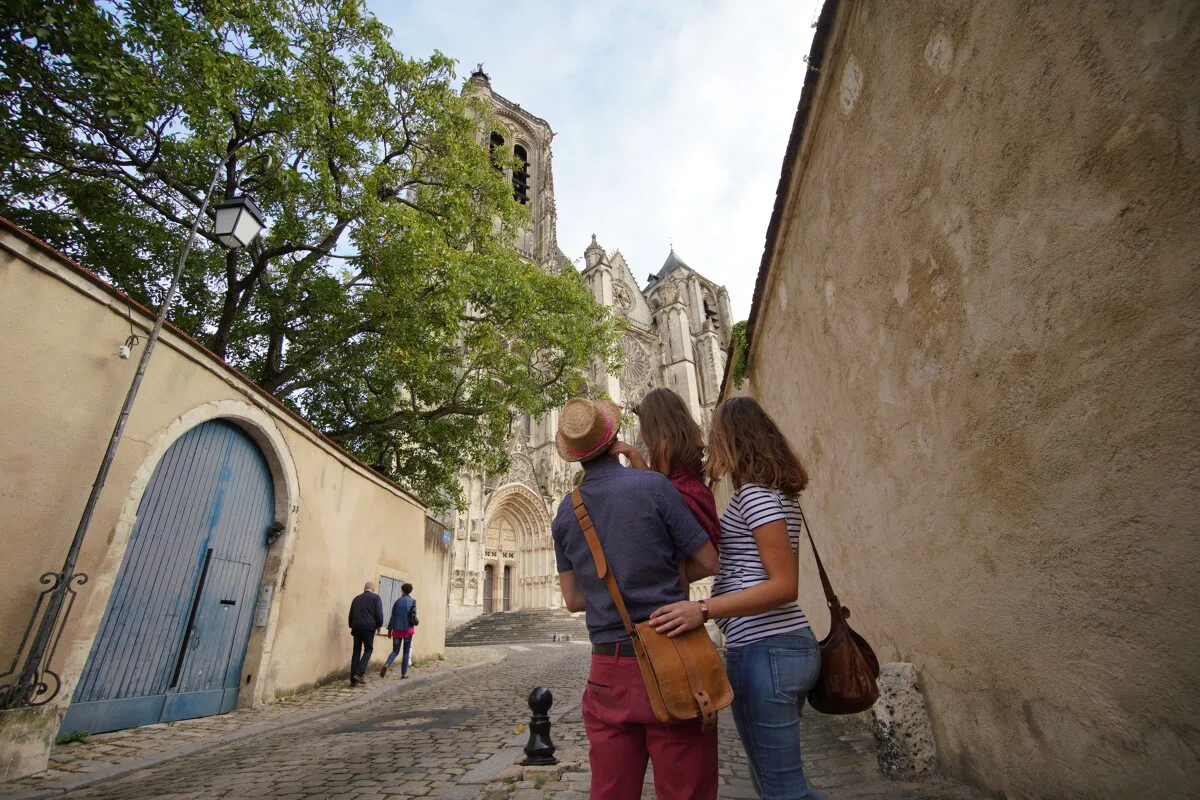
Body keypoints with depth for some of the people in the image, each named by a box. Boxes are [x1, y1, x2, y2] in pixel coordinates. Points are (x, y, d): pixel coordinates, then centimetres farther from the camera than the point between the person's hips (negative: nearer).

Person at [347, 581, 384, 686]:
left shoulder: (356, 598, 17)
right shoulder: (375, 597, 1)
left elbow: (351, 615, 19)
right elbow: (379, 614, -6)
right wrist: (379, 625, 6)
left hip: (356, 627, 5)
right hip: (368, 627, -5)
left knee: (356, 651, 9)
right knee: (368, 649, 6)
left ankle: (353, 679, 9)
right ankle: (360, 673, -9)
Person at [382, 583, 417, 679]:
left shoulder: (397, 601, 4)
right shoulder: (412, 601, -3)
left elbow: (393, 616, 4)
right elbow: (413, 615, -8)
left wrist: (389, 629, 10)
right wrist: (415, 622, 13)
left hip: (397, 629, 2)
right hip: (408, 629, -2)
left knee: (395, 651, 12)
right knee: (406, 651, 9)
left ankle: (386, 665, -16)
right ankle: (404, 673, 7)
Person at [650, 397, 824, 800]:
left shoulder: (753, 492, -16)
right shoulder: (781, 493, 13)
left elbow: (784, 585, -20)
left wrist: (703, 609, -27)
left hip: (762, 649, -10)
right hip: (792, 643, 10)